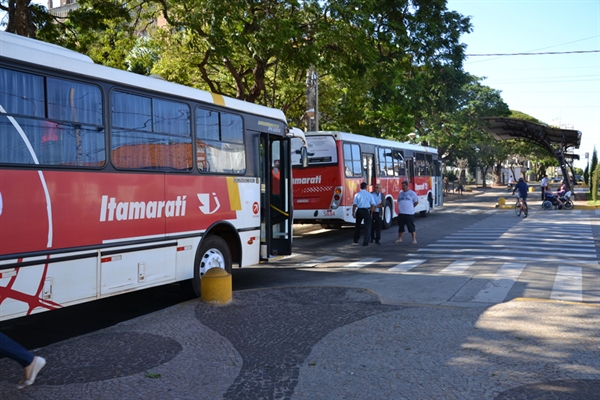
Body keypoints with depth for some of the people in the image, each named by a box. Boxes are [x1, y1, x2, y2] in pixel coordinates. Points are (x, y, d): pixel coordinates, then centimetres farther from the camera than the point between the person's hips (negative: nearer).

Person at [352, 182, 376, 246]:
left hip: (359, 211, 2)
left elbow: (354, 205, -4)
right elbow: (373, 205, -3)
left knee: (357, 225, 21)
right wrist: (371, 212, 10)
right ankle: (365, 242, -1)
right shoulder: (369, 195, -1)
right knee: (367, 226, 5)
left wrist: (353, 213, 4)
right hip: (367, 211, -1)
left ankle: (356, 240, 33)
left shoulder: (357, 195, -2)